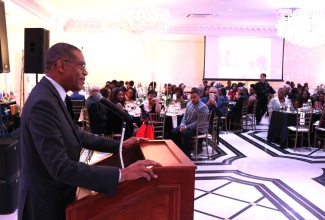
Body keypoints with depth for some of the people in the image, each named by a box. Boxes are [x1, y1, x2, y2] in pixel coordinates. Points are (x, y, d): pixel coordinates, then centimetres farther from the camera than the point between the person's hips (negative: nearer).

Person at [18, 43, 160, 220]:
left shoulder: (51, 95, 3)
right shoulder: (43, 102, -28)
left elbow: (76, 135, 11)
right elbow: (61, 168, -33)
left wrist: (119, 145, 9)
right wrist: (122, 174, -33)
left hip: (55, 196, 9)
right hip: (45, 203, -9)